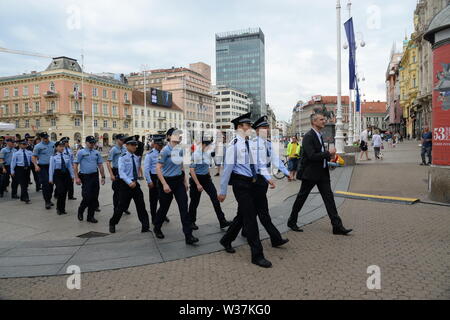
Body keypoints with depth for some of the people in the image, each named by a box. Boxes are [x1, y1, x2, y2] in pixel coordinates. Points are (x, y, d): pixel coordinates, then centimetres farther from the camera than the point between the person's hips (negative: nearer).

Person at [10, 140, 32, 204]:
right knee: (23, 184, -8)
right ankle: (26, 199, -11)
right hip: (20, 169, -4)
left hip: (27, 169, 4)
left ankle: (22, 197, 25)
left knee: (26, 184, 11)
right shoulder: (16, 153, -1)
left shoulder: (29, 152, 8)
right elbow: (13, 162, 0)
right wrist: (12, 171, -2)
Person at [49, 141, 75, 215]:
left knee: (65, 192, 7)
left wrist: (72, 176, 8)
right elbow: (51, 168, -4)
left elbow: (70, 166, 8)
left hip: (66, 174, 4)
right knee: (61, 192, -12)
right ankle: (59, 209, 9)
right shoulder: (53, 157, -5)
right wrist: (51, 179, -4)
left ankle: (63, 209, 22)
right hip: (58, 175, -4)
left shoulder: (67, 155, 4)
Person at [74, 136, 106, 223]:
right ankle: (80, 211, 20)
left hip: (95, 176, 5)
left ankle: (90, 216, 16)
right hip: (85, 176, -4)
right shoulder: (81, 152, -1)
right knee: (87, 197, -8)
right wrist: (77, 177, -10)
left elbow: (100, 165, 14)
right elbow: (75, 165, -4)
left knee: (94, 198, 5)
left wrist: (103, 177, 10)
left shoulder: (97, 153, 11)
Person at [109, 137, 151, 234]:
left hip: (135, 183, 5)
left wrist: (135, 181, 7)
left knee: (141, 205, -3)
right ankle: (112, 223, 28)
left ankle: (145, 227, 1)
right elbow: (121, 172, -17)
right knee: (122, 206, 4)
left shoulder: (136, 158, 8)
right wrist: (129, 182, -26)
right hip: (125, 184, -4)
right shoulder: (122, 157, -8)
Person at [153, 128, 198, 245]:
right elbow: (158, 168, -15)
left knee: (184, 207, -4)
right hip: (167, 181, -5)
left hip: (179, 181, 5)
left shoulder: (180, 150, 6)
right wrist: (164, 184, -21)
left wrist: (185, 181, 17)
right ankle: (157, 229, 37)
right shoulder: (165, 150, -13)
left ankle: (188, 236, -3)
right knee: (164, 207, 10)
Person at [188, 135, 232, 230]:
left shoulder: (208, 153, 4)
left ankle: (222, 221, 2)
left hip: (206, 178, 6)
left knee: (215, 198, -2)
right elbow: (191, 170, -17)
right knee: (194, 202, 6)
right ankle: (191, 222, 25)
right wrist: (198, 184, -19)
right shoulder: (195, 154, -17)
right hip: (197, 178, -6)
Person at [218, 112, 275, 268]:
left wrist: (267, 178, 11)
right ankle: (257, 255, 6)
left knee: (242, 215, 19)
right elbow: (227, 167, -14)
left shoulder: (250, 144, 12)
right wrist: (223, 191, -13)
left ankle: (226, 240, 39)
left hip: (250, 183, 8)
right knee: (250, 218, -4)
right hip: (240, 183, -8)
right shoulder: (234, 144, -13)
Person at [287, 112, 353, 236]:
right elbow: (311, 156, -25)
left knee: (329, 198, 4)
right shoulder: (308, 137, -16)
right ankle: (292, 222, 22)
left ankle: (337, 226, 7)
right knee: (301, 198, 5)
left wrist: (329, 155, 6)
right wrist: (328, 153, -17)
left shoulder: (319, 135, 13)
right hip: (310, 173, -8)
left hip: (322, 172, 8)